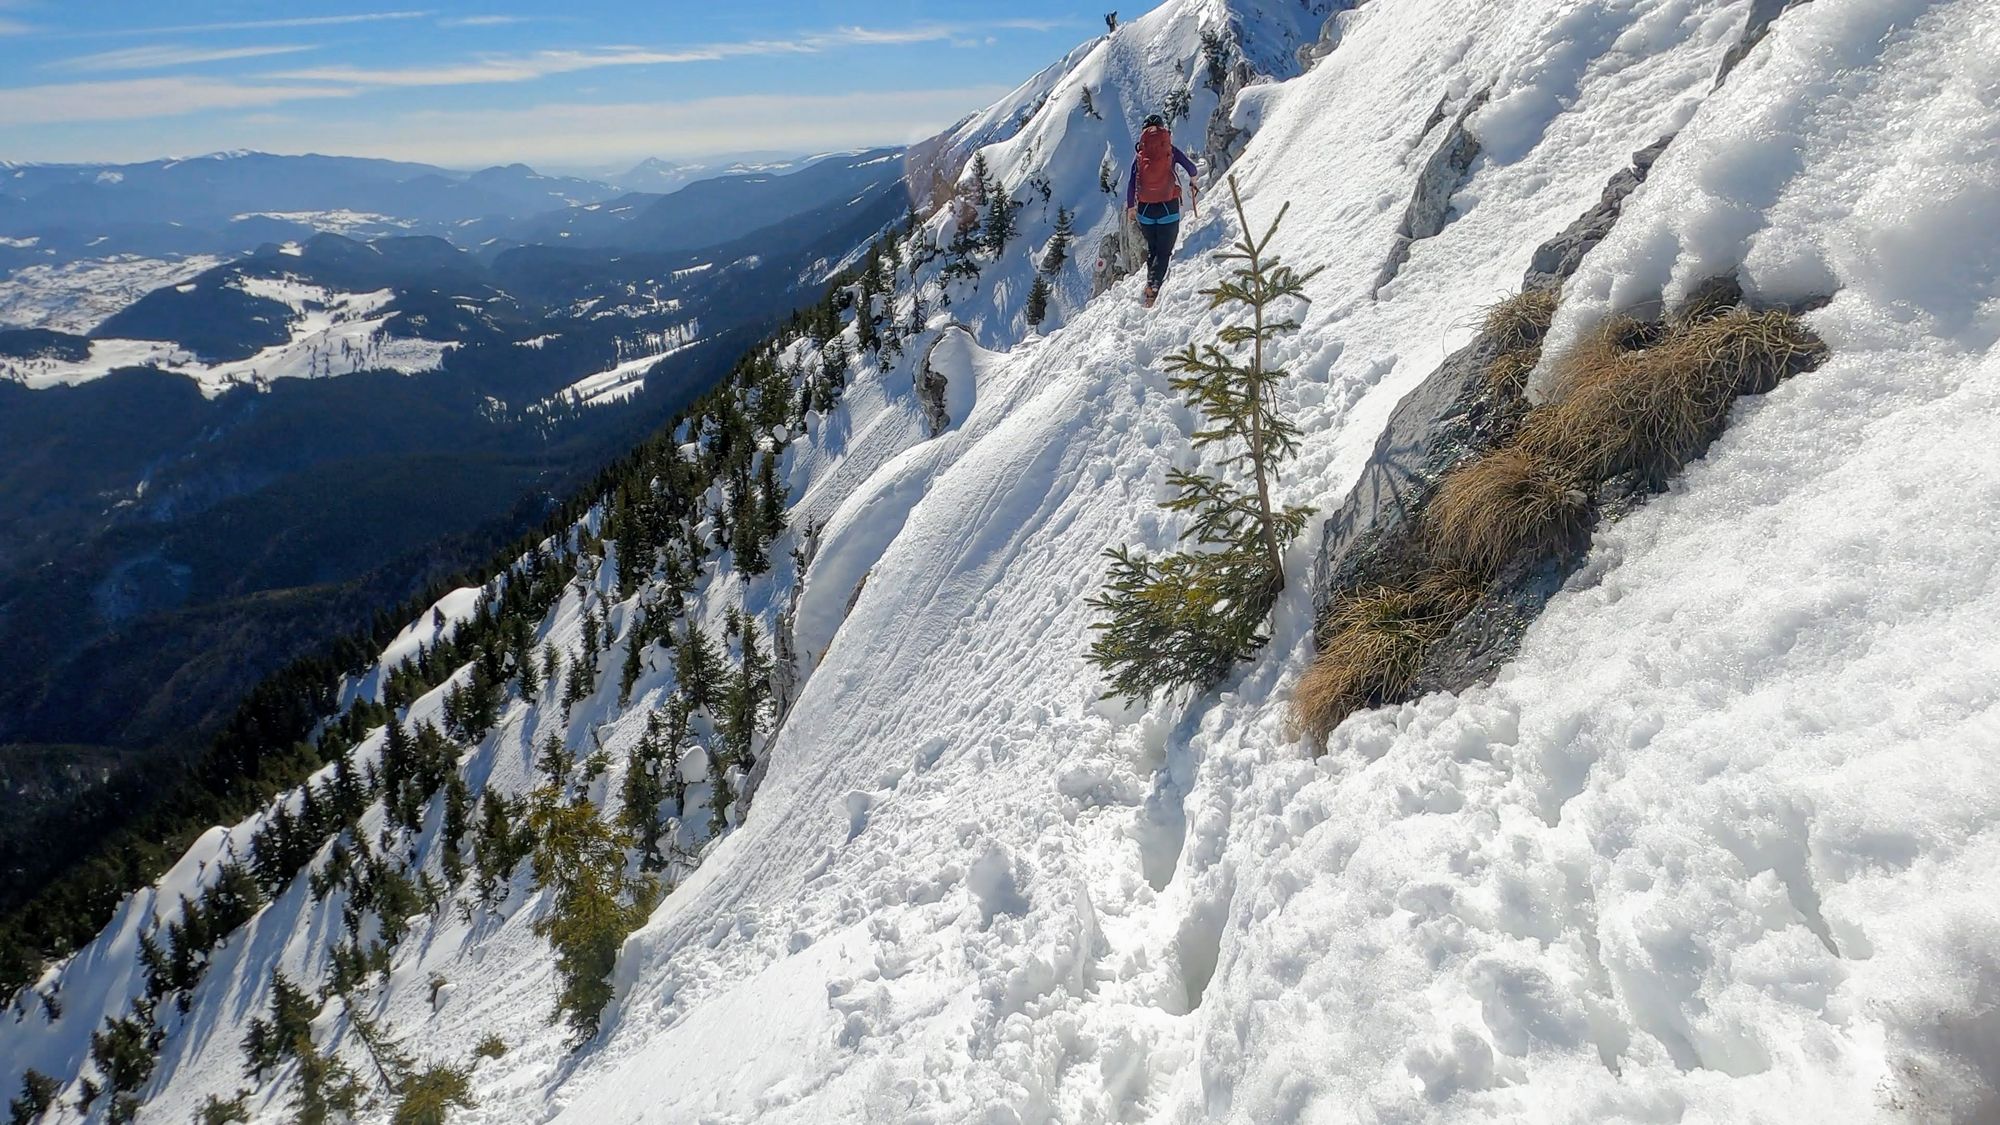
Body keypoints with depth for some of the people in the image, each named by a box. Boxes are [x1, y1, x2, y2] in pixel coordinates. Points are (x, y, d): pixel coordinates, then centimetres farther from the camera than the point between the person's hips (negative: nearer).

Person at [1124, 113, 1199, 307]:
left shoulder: (1139, 153, 4)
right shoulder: (1170, 149, 0)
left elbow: (1131, 182, 2)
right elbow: (1191, 168, 4)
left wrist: (1130, 207, 11)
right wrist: (1193, 181, 26)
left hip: (1145, 208, 2)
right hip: (1168, 206, -2)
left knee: (1152, 249, 20)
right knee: (1164, 251, -3)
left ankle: (1152, 281, 18)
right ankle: (1154, 284, -23)